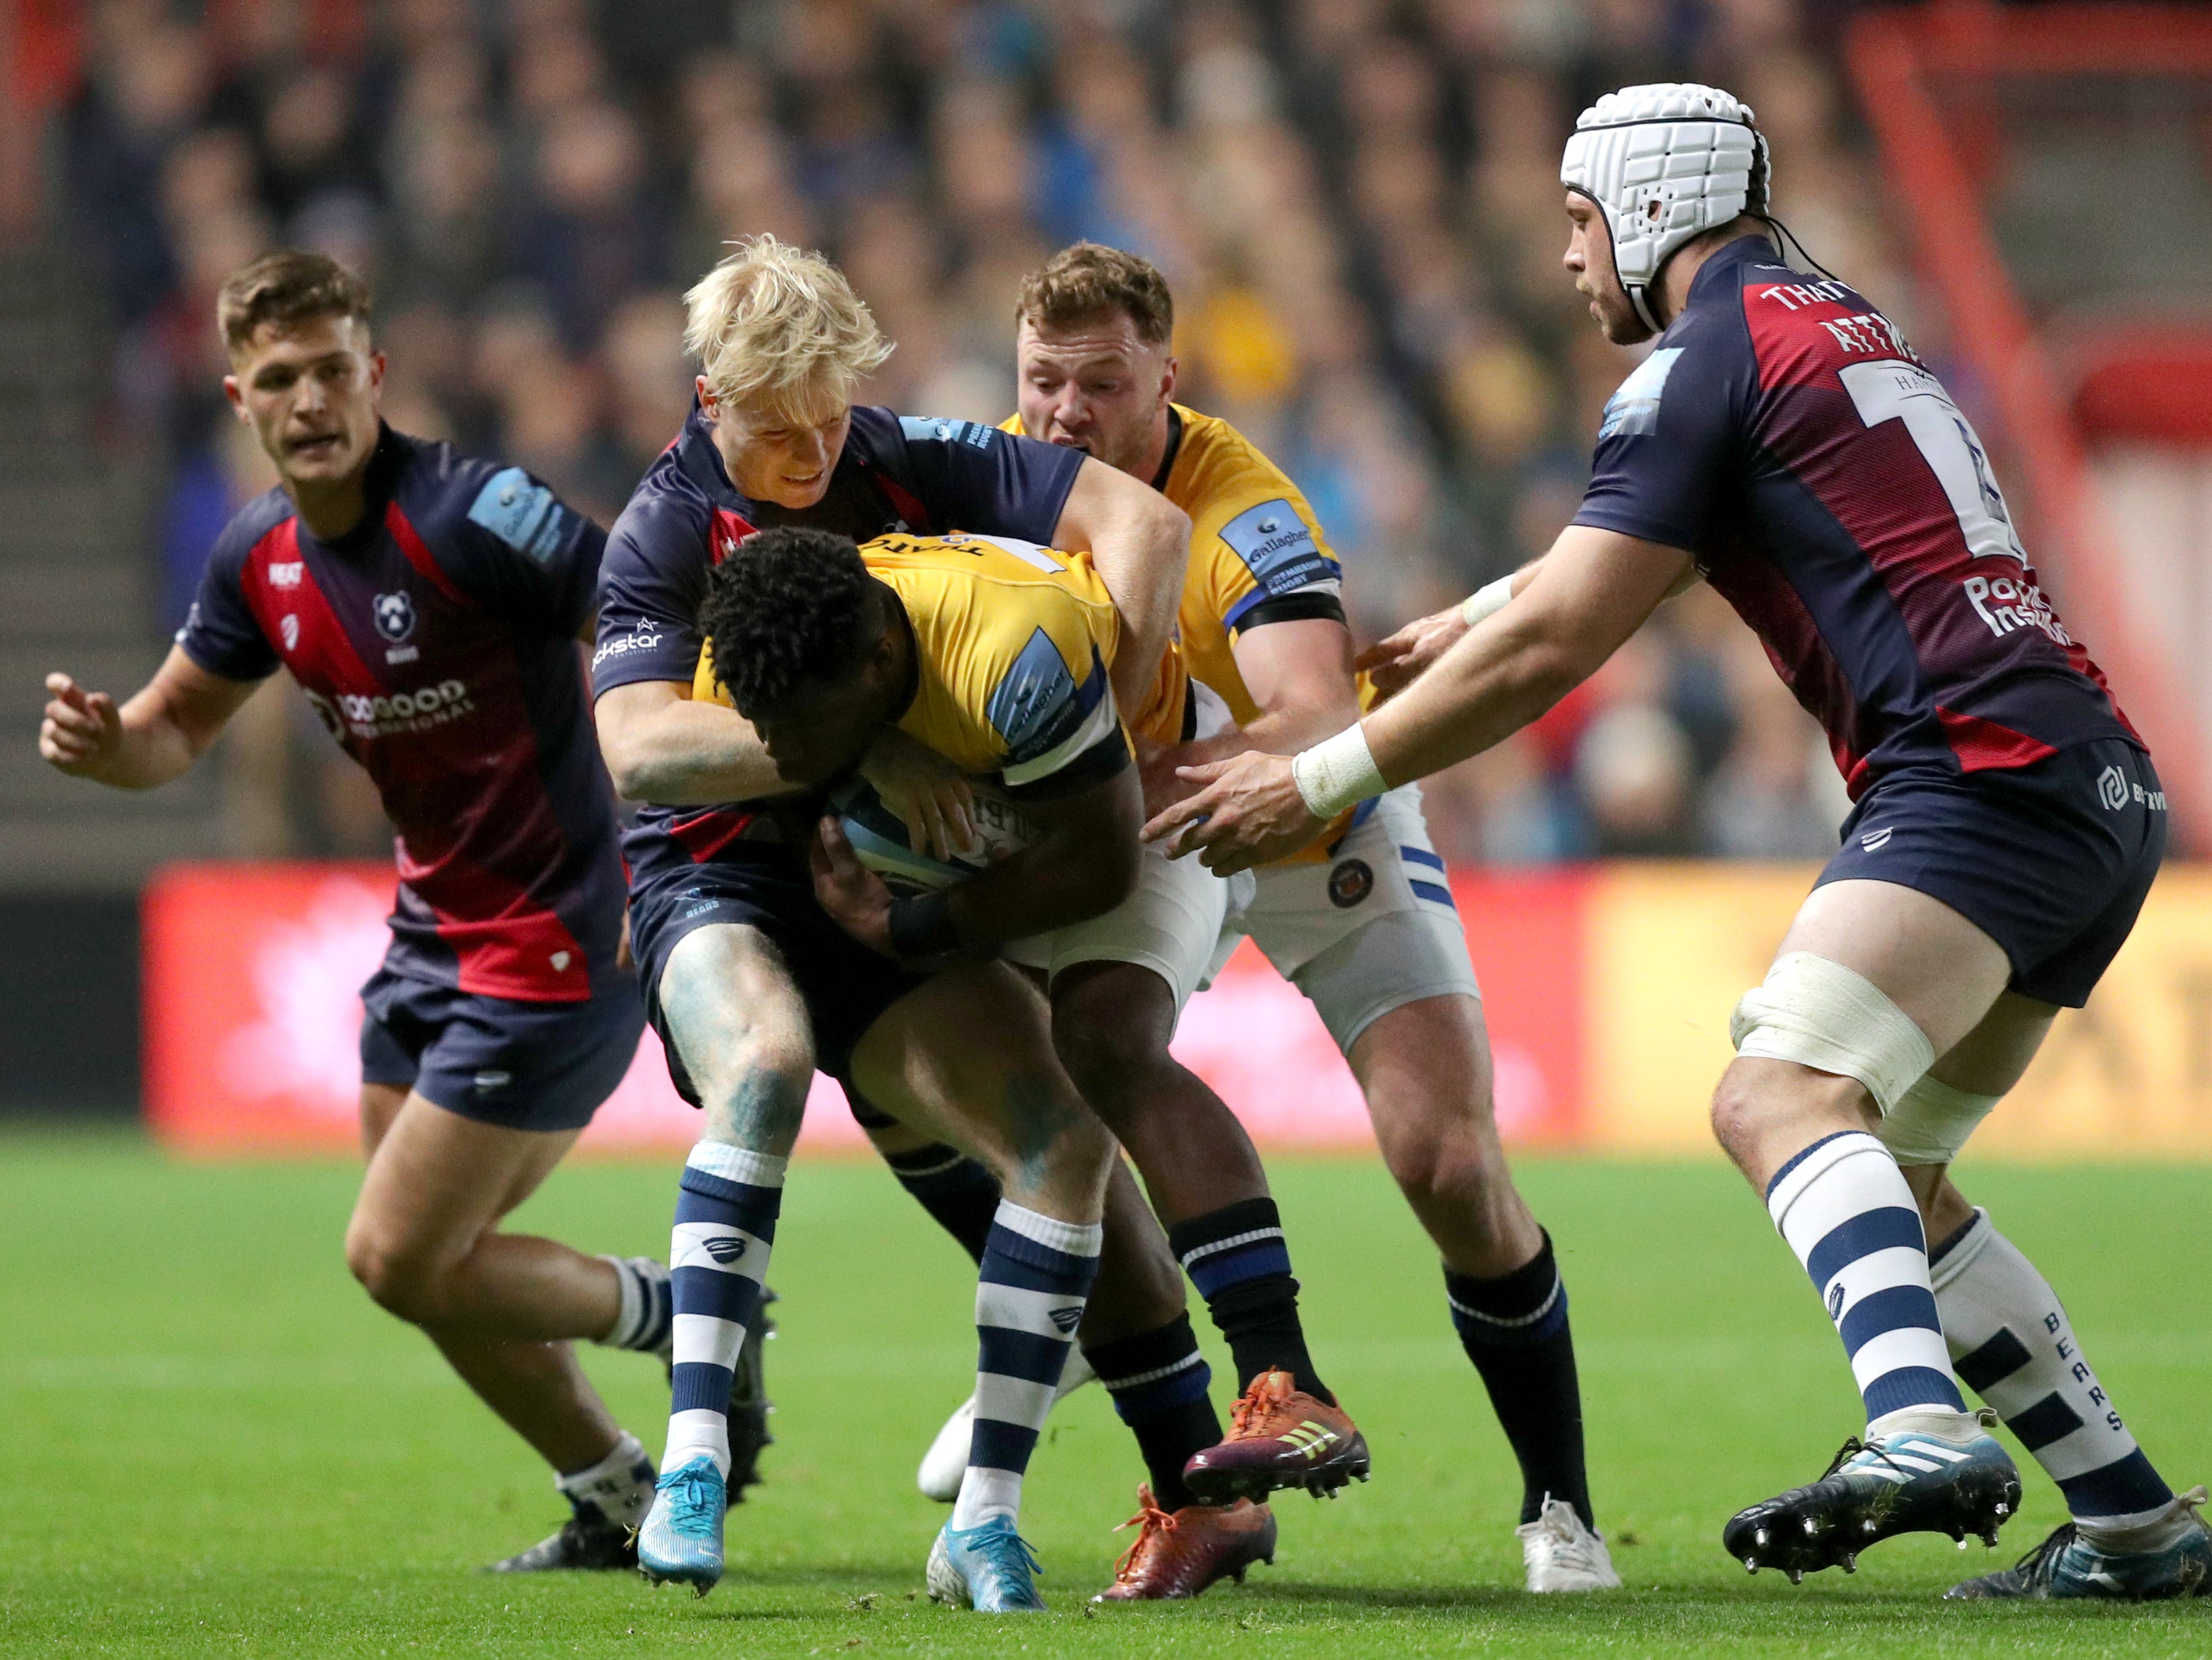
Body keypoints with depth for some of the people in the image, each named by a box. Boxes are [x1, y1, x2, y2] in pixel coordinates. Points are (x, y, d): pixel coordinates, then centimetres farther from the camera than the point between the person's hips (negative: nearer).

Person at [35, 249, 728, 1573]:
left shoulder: (469, 515, -22)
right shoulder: (261, 559, 3)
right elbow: (177, 729, 16)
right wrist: (103, 741, -8)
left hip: (555, 940, -8)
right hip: (435, 934, 8)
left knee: (399, 1261, -6)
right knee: (428, 1268, 13)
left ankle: (675, 1313, 12)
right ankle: (616, 1500, 29)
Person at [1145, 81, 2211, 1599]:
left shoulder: (1709, 351, -2)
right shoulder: (1846, 327, 26)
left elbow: (1549, 649, -6)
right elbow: (1615, 552, 41)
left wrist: (1317, 781, 2)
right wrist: (1445, 632, 50)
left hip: (1983, 773, -9)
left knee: (1784, 1095, -24)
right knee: (1887, 1178, 15)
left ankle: (1926, 1432, -48)